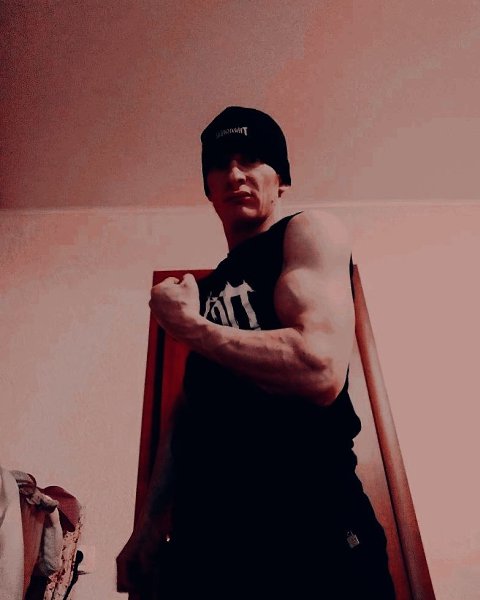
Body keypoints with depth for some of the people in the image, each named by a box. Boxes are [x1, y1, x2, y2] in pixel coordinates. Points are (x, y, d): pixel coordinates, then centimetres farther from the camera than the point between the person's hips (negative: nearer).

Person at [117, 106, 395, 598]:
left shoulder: (309, 231, -3)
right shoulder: (208, 287, 17)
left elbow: (319, 370, -21)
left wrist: (190, 326, -10)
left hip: (305, 526, -7)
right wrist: (151, 521, 14)